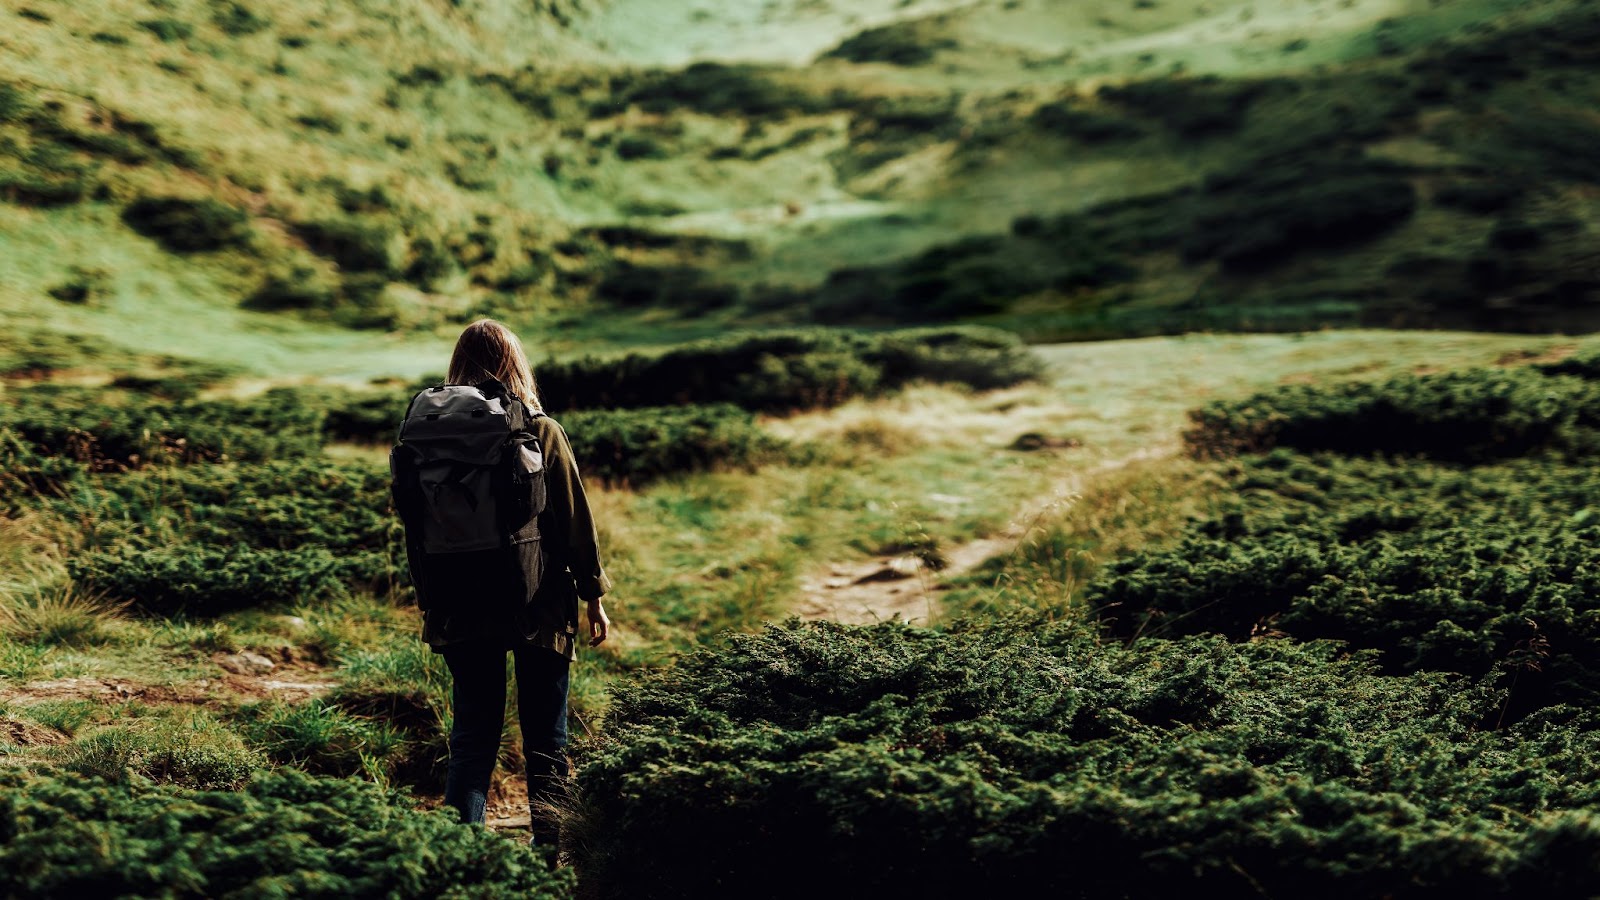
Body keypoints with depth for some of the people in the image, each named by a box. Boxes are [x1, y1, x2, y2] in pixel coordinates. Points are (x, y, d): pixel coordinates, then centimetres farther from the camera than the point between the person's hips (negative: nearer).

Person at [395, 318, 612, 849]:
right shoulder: (541, 432, -7)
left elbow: (415, 529, 5)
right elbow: (575, 521, -4)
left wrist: (430, 604, 15)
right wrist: (594, 595, 5)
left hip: (461, 609, 2)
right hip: (537, 605, -2)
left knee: (472, 736, 11)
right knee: (545, 742, 8)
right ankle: (550, 852, 9)